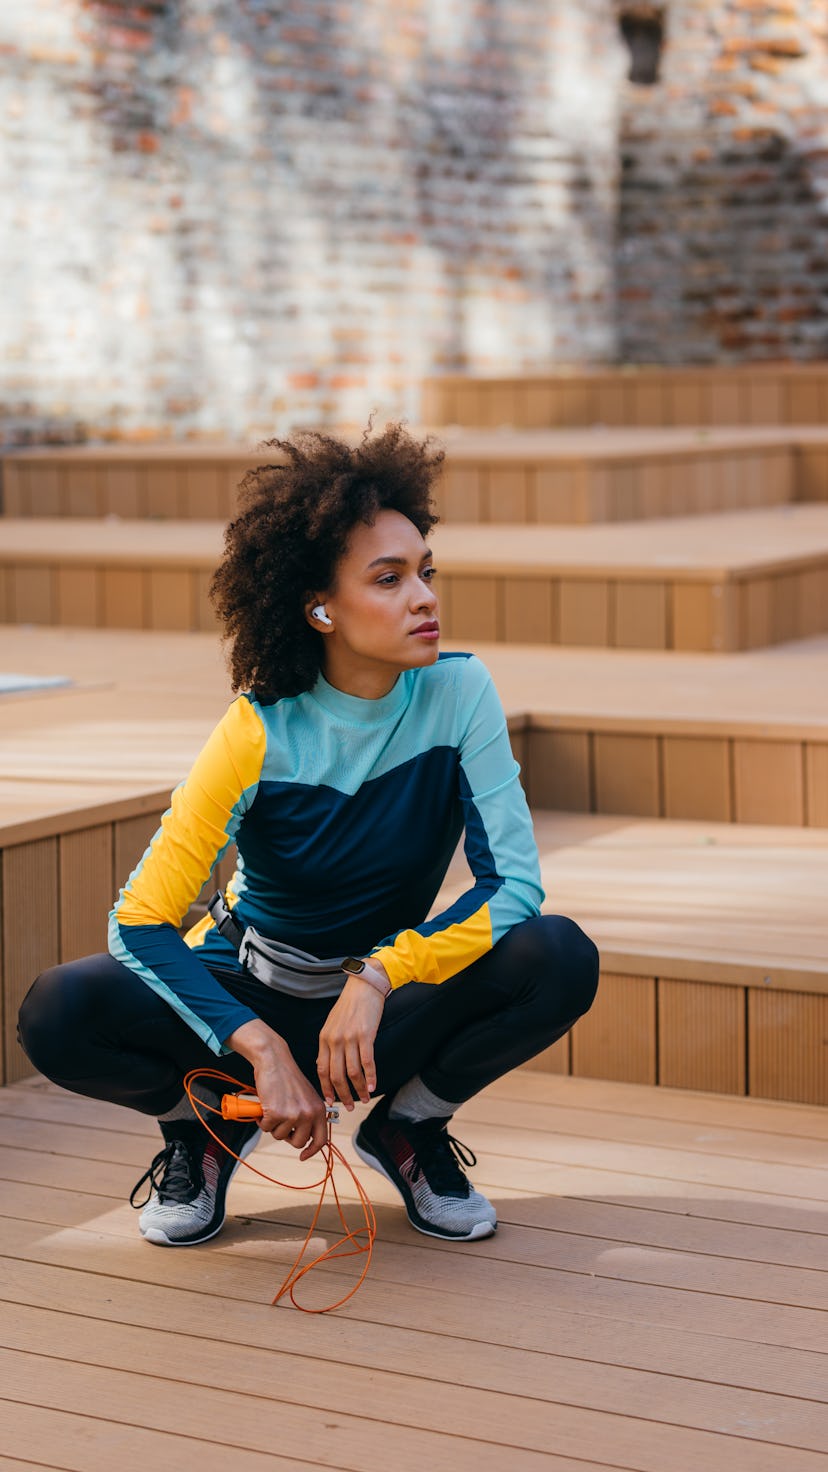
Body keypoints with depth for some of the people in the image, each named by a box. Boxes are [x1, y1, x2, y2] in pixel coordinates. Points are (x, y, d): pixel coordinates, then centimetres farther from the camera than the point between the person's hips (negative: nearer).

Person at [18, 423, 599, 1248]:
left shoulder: (458, 694, -15)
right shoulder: (260, 733, -20)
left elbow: (514, 884, -20)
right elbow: (140, 923, -23)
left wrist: (378, 976, -32)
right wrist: (263, 1049, -35)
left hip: (389, 1002, 1)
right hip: (253, 993, -1)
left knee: (559, 959, -28)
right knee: (60, 1015, -29)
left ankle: (407, 1125, 1)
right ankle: (206, 1128, 5)